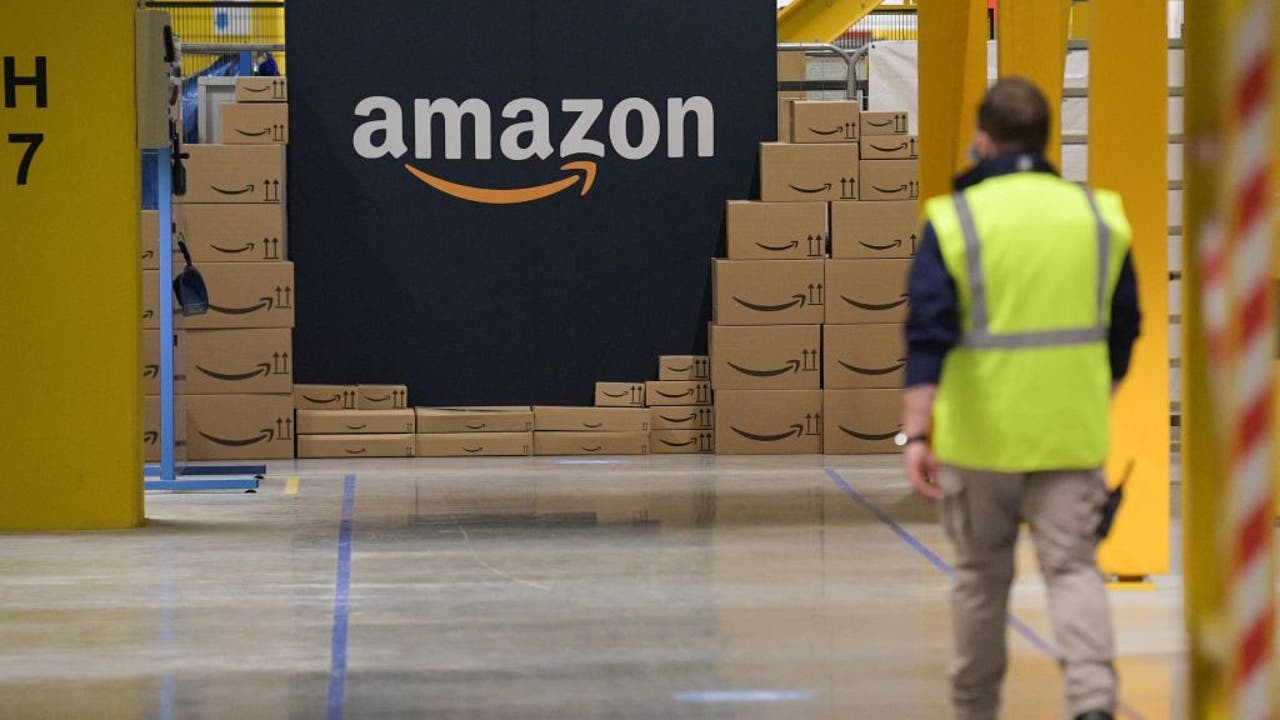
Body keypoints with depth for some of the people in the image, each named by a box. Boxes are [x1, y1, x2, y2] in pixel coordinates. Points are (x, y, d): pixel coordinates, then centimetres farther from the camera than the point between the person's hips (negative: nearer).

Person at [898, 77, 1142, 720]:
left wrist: (916, 433, -19)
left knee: (980, 575, 13)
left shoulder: (955, 220, -7)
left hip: (980, 435, -1)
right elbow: (1123, 330, 10)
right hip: (1072, 436, 2)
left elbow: (927, 335, -15)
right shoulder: (1098, 216, 4)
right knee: (1073, 567, 1)